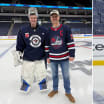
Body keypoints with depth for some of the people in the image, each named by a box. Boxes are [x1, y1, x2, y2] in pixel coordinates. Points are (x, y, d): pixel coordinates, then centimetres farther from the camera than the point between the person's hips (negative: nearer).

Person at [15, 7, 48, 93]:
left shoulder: (43, 30, -4)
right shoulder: (23, 30, -7)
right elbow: (20, 45, 2)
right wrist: (18, 54, 4)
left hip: (40, 58, 1)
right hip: (27, 58, 0)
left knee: (41, 74, 13)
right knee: (26, 75, 12)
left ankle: (42, 84, 39)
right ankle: (26, 85, 38)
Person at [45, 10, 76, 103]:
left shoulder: (65, 28, -5)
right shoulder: (48, 31, 5)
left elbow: (71, 42, -6)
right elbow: (47, 45, 10)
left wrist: (71, 54, -10)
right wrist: (47, 56, 9)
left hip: (64, 57, -2)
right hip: (53, 58, 3)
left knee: (66, 76, 9)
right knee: (54, 75, 17)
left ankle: (68, 92, 27)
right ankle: (55, 89, 37)